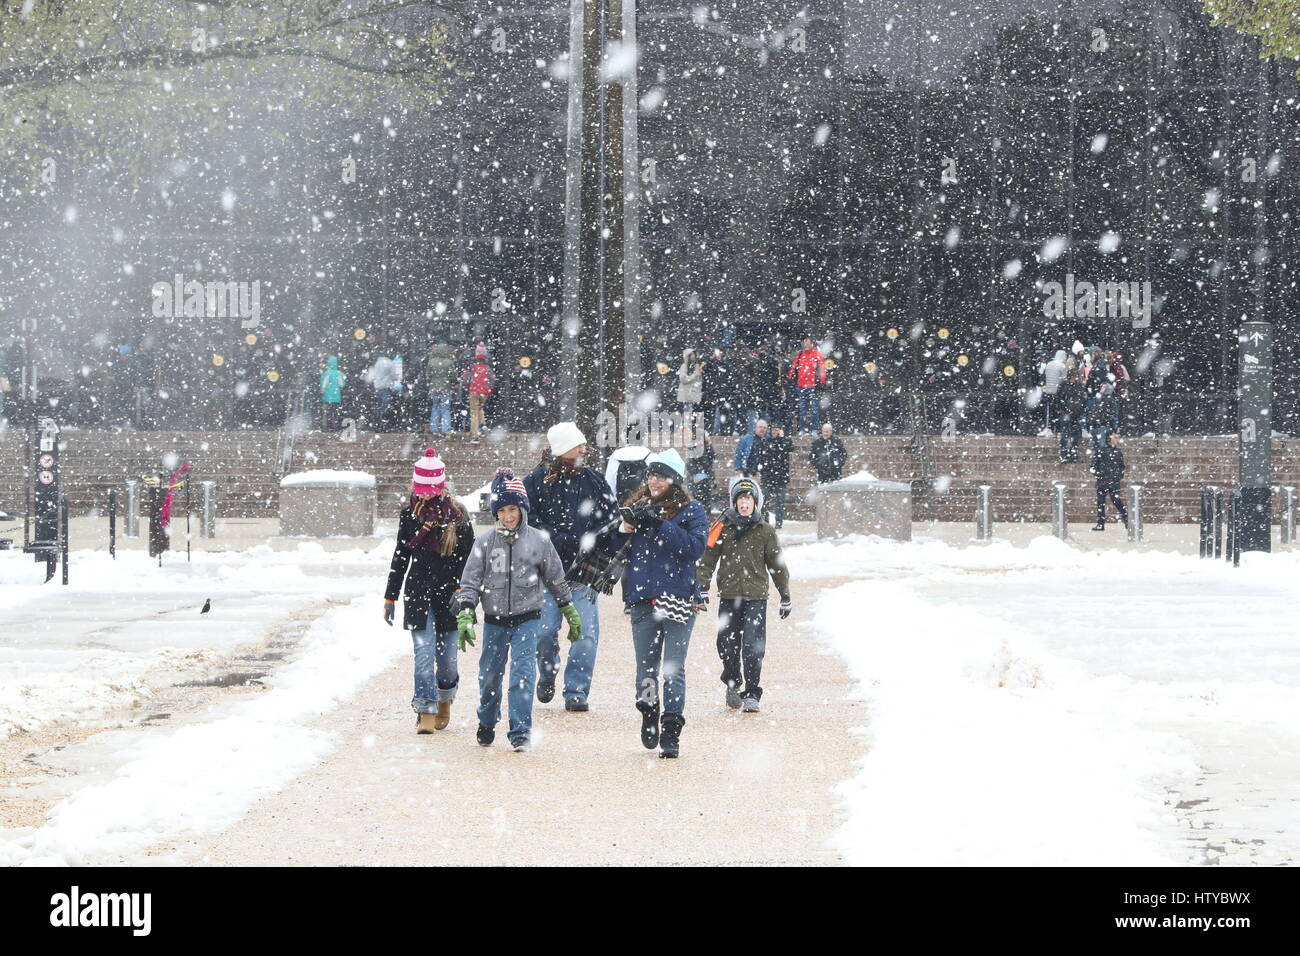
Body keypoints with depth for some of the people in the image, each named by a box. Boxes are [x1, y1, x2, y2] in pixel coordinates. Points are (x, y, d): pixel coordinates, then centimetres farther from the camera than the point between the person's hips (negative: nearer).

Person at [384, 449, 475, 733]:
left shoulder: (457, 515, 0)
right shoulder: (410, 514, 7)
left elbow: (469, 557, 1)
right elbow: (400, 558, 14)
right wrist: (390, 597, 14)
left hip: (449, 592, -1)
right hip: (418, 593, 1)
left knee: (446, 656, 4)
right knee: (424, 653, -10)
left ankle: (445, 700, 29)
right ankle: (426, 712, -11)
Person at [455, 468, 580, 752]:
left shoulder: (538, 541, -2)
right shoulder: (485, 543, -2)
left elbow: (556, 580, 10)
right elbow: (470, 582, -2)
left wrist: (571, 614, 16)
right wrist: (465, 618, -13)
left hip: (527, 619, -1)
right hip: (494, 620, 1)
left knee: (523, 674, -14)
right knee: (490, 676, 10)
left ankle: (521, 732, -11)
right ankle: (487, 724, 33)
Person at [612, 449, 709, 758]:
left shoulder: (691, 511, 1)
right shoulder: (636, 506, 12)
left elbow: (695, 547, -14)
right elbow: (611, 548, 13)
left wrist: (659, 525, -18)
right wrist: (624, 527, -7)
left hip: (678, 599, -4)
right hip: (642, 599, 4)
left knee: (673, 668, -6)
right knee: (646, 666, 10)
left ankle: (671, 731, -5)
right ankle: (649, 715, 32)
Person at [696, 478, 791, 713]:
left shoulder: (765, 531, 6)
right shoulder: (723, 528, 5)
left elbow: (777, 565, 12)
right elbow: (708, 559, 4)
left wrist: (785, 596, 13)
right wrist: (702, 589, -5)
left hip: (756, 597, -1)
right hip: (729, 596, 1)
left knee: (753, 648, -9)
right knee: (727, 645, 4)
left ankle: (752, 694, -4)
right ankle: (732, 685, 27)